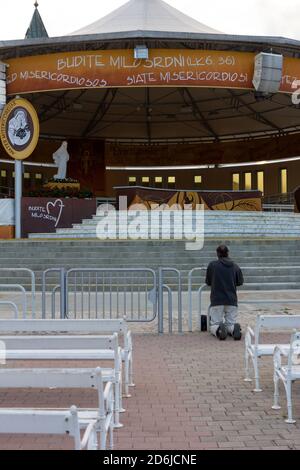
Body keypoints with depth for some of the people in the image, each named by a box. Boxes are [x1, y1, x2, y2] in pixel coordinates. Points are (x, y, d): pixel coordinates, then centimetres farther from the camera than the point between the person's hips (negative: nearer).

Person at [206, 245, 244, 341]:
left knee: (214, 326, 7)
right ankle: (234, 329, -22)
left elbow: (208, 282, 7)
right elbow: (240, 282, 15)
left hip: (217, 301, -2)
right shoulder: (235, 266, 3)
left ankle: (218, 330, -28)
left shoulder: (212, 265, -3)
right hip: (232, 300, 2)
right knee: (230, 324, 13)